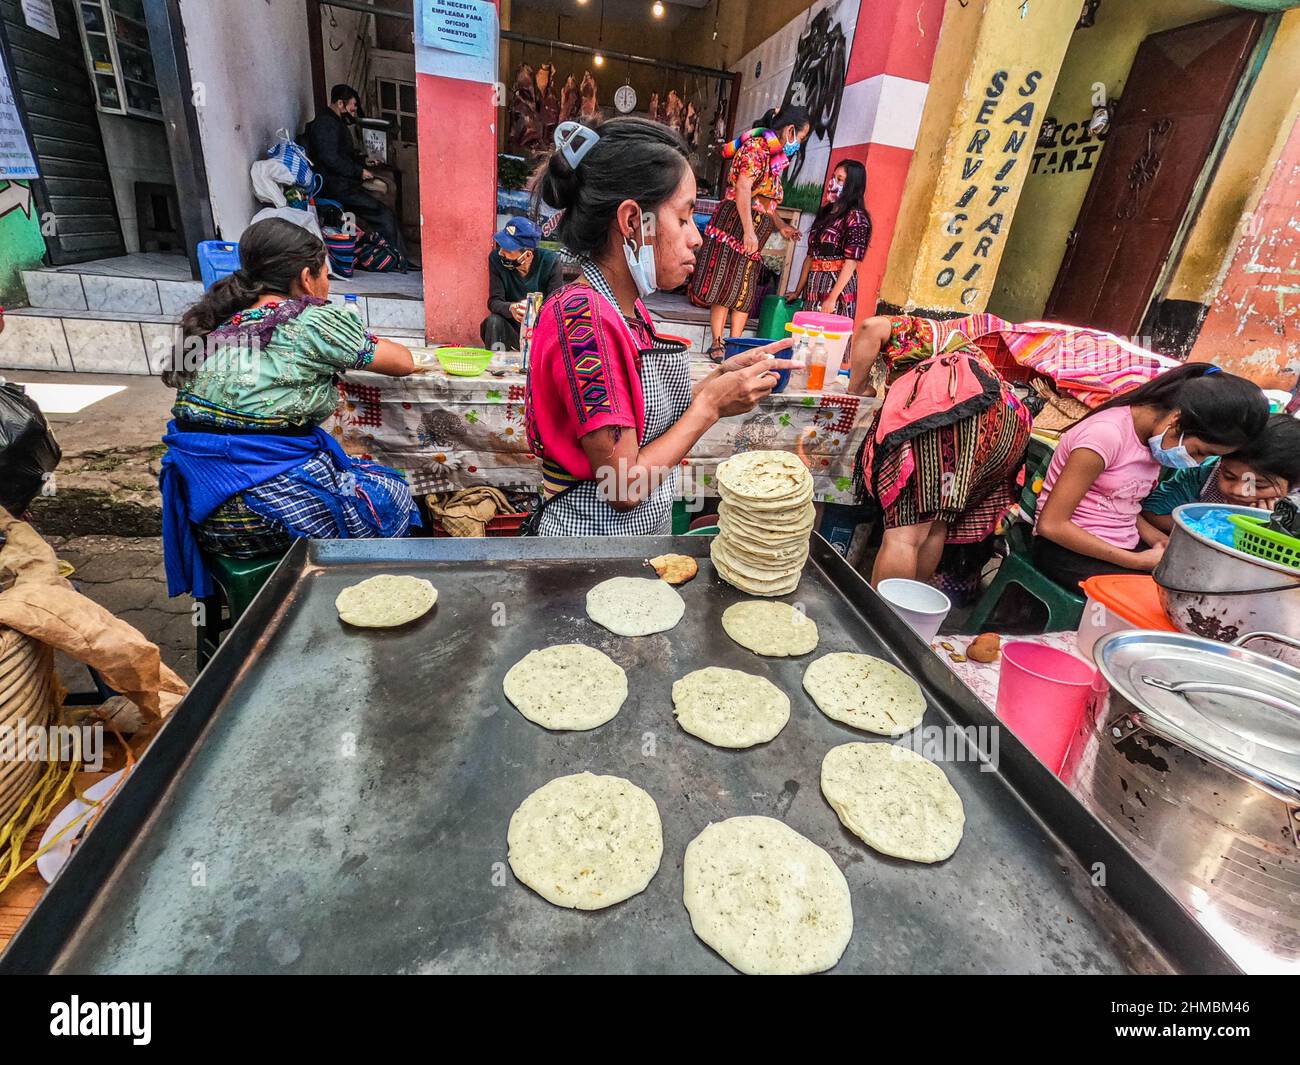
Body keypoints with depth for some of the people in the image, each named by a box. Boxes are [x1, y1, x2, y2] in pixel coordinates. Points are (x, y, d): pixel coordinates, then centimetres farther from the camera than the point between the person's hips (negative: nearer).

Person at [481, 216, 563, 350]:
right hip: (511, 327, 1)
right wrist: (511, 308, -36)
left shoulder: (550, 261, -13)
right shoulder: (496, 259, -9)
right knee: (494, 322, -29)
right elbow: (494, 301, -13)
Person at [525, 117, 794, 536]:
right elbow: (624, 487, -24)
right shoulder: (583, 317, -24)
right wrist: (711, 404, -16)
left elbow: (651, 422, 3)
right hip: (595, 532, -8)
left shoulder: (626, 308, 3)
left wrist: (721, 377, -5)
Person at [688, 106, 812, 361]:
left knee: (745, 292, 6)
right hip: (736, 225, -9)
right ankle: (717, 343, -3)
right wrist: (749, 231, -24)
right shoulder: (757, 146, -8)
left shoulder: (774, 156, 21)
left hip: (752, 233, 9)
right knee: (726, 285, -7)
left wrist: (780, 226, 25)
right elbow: (743, 188, -19)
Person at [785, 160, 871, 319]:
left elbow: (851, 262, -14)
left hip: (837, 287, -7)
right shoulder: (824, 213, 16)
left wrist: (832, 299, -21)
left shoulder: (855, 217, -5)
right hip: (813, 288, 7)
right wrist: (798, 291, 15)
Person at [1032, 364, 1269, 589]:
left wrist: (1160, 542, -8)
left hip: (1123, 547, 8)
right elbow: (1051, 524, -22)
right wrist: (1138, 561, -18)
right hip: (1068, 549, -8)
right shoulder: (1106, 434, -21)